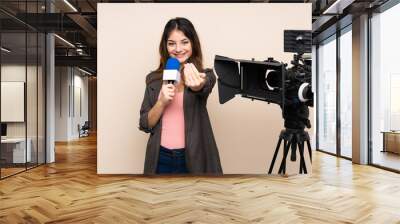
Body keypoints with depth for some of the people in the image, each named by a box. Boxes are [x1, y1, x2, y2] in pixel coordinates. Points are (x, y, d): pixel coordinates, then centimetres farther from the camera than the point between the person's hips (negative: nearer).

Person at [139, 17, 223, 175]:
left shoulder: (205, 75, -4)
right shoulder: (154, 79, 2)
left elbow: (203, 87, -27)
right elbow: (145, 125, 0)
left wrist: (197, 85, -49)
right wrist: (162, 102, -17)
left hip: (193, 157, -1)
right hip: (161, 158, 2)